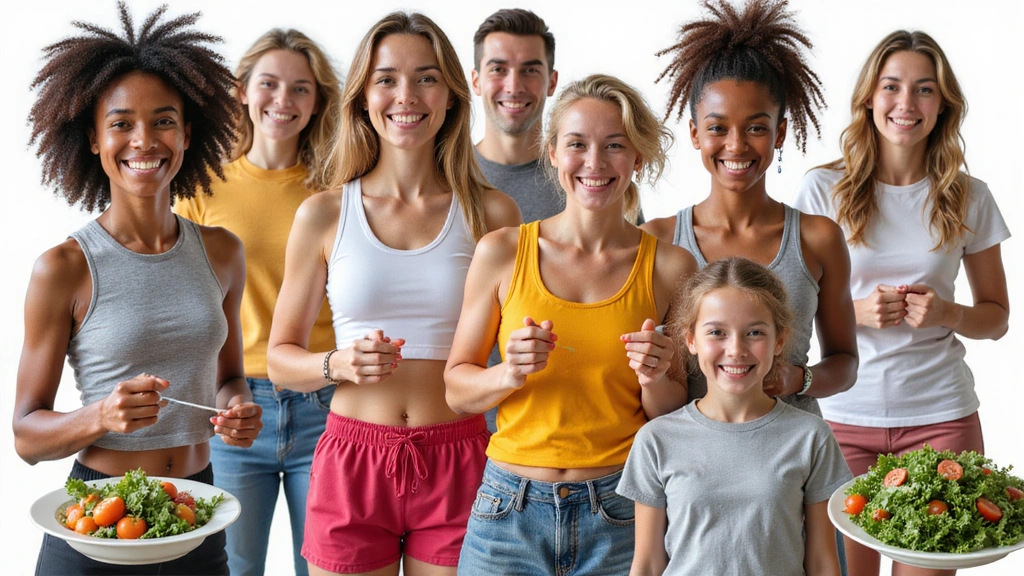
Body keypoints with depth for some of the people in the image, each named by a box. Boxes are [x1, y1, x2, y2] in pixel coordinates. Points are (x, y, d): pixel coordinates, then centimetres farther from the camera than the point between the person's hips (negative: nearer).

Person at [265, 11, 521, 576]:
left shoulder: (491, 213, 1)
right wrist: (338, 365, -12)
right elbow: (280, 358, 7)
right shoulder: (323, 215, 2)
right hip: (352, 463, 1)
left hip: (457, 466, 0)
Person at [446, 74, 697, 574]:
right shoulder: (502, 252, -1)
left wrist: (655, 380, -14)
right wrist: (510, 373, -15)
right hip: (511, 509, 0)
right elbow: (457, 388, 4)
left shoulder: (669, 266, -2)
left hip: (621, 514, 0)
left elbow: (680, 421, 5)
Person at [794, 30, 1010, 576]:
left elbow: (996, 315, 12)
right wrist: (855, 310, -14)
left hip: (940, 415, 1)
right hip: (845, 412, -1)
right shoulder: (823, 189, -1)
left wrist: (946, 314, -9)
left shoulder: (968, 198, 4)